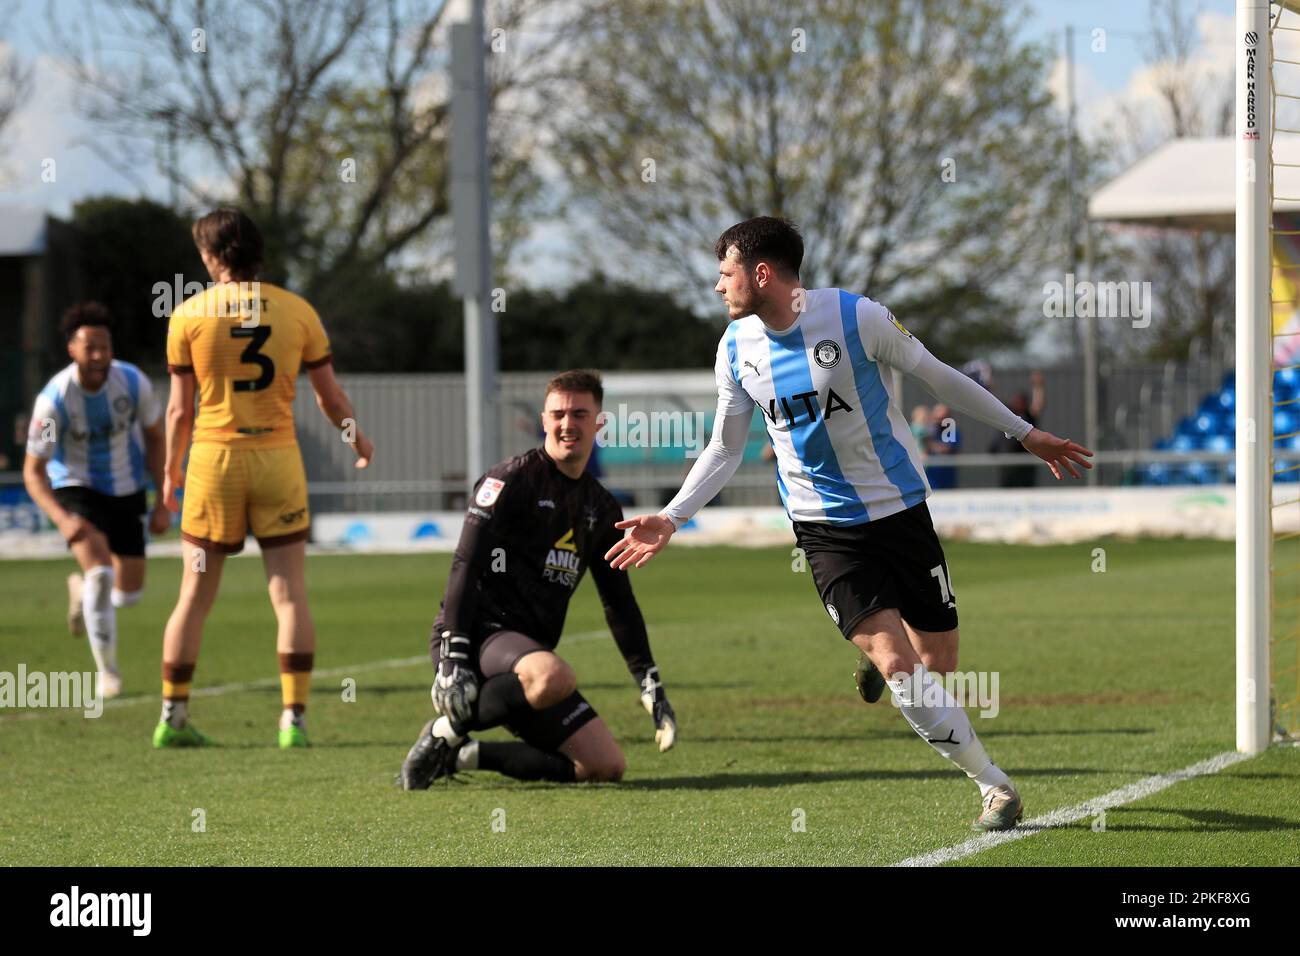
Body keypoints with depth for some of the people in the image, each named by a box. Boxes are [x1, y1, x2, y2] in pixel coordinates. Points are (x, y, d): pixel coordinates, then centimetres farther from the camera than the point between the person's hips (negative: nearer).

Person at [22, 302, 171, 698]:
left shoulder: (133, 382, -18)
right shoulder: (54, 399, -26)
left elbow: (154, 438, 0)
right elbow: (33, 472, -19)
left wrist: (163, 503, -3)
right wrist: (62, 519, -35)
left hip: (126, 490, 4)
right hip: (75, 487, -4)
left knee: (128, 593, 9)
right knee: (100, 572, -26)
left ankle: (81, 589, 45)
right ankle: (107, 671, -13)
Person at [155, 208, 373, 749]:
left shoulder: (189, 315, -3)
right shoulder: (297, 311, 1)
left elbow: (180, 408, -1)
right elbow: (329, 396, 7)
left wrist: (170, 470, 12)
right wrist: (357, 439, 25)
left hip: (213, 459, 0)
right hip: (277, 459, 0)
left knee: (195, 597, 8)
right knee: (289, 596, 2)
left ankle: (173, 718, 10)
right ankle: (294, 720, -4)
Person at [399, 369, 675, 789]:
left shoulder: (601, 508, 17)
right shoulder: (511, 479, -5)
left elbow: (620, 604, 24)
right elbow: (465, 568, -12)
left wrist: (650, 685, 17)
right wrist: (452, 659, -21)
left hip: (530, 650, 7)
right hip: (483, 633, -7)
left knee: (607, 766, -6)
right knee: (554, 676, -40)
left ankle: (464, 754, 4)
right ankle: (445, 732, -17)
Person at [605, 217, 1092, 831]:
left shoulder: (857, 317, -15)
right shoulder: (736, 348, -3)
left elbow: (939, 379, -3)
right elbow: (725, 450, 10)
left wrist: (1024, 434, 3)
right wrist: (671, 518, 0)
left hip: (899, 507, -1)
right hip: (824, 526, 1)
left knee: (939, 662, 4)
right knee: (897, 663, -16)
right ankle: (994, 786, -5)